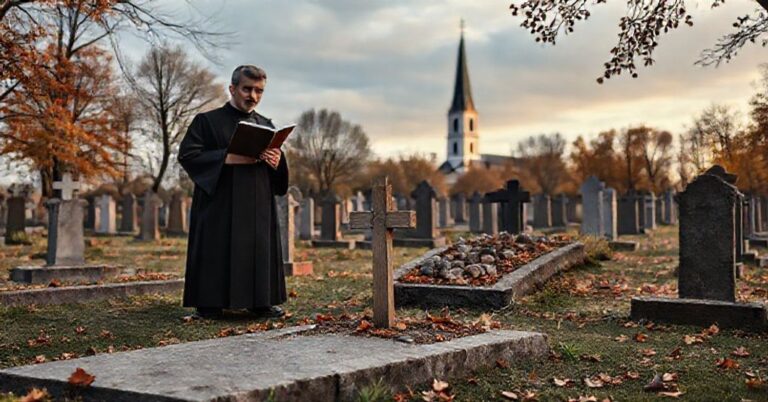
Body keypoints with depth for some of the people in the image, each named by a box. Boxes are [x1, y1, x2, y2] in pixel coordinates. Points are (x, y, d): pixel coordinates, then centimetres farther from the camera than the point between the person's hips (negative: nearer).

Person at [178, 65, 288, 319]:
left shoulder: (266, 126, 16)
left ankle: (260, 301, 13)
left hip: (258, 205, 5)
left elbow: (277, 166, 19)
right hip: (220, 204, -4)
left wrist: (277, 162, -7)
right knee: (216, 251, -5)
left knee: (260, 249, 4)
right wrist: (227, 158, -19)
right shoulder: (208, 121, 1)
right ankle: (209, 303, 3)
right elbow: (186, 154, -9)